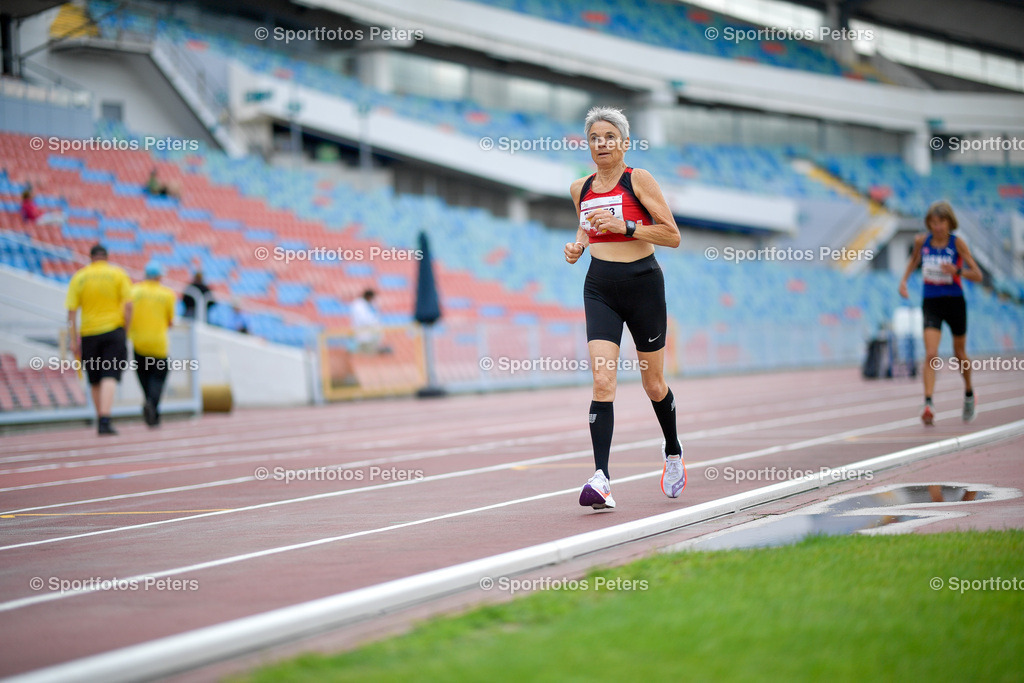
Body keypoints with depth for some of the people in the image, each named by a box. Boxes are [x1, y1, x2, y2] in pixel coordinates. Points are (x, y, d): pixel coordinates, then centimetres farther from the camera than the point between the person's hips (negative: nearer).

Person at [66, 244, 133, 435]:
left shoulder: (79, 277, 5)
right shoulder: (118, 274, 2)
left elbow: (71, 312, 0)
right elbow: (128, 305, -7)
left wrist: (74, 341, 2)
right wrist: (125, 330, 3)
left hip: (89, 333, 2)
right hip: (113, 330, -2)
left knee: (95, 381, 14)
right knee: (110, 377, -9)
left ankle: (100, 419, 24)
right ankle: (104, 421, -23)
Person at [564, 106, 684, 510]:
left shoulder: (638, 180, -7)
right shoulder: (580, 189, 8)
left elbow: (672, 235, -9)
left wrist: (626, 227, -20)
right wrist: (578, 245, 6)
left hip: (642, 284, -3)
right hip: (600, 289, 3)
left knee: (653, 384, 11)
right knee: (602, 381, -15)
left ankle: (672, 451, 40)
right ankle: (602, 480, -22)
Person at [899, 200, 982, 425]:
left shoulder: (957, 243, -11)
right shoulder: (922, 241, -4)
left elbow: (978, 276, -11)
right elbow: (914, 258, 21)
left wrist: (957, 271, -28)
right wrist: (904, 280, 6)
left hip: (955, 303, -1)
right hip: (931, 303, 1)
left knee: (960, 354, 17)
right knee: (931, 355, -18)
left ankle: (969, 392, 44)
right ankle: (928, 405, -26)